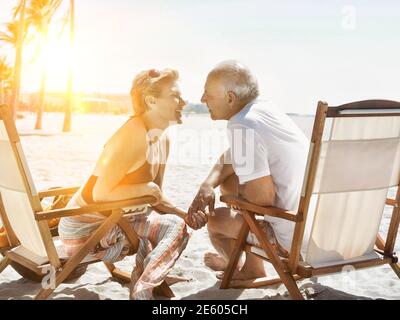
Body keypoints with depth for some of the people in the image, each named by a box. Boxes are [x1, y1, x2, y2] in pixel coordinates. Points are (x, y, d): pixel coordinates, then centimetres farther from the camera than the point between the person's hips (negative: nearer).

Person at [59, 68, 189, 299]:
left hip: (115, 219, 9)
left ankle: (142, 284, 17)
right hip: (84, 230, -9)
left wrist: (187, 215, -5)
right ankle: (142, 292, -1)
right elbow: (101, 193, -26)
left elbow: (156, 198, 10)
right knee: (175, 228, -10)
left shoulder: (163, 140, 4)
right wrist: (148, 188, -18)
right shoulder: (134, 135, -24)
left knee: (175, 224, 11)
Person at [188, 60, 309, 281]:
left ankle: (251, 272, 37)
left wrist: (240, 189, -3)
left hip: (296, 240, -8)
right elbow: (228, 161, 16)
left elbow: (263, 198, -24)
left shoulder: (242, 127, -23)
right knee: (229, 181, 19)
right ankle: (250, 267, 34)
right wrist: (207, 186, -2)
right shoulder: (264, 110, 5)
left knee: (214, 220, 8)